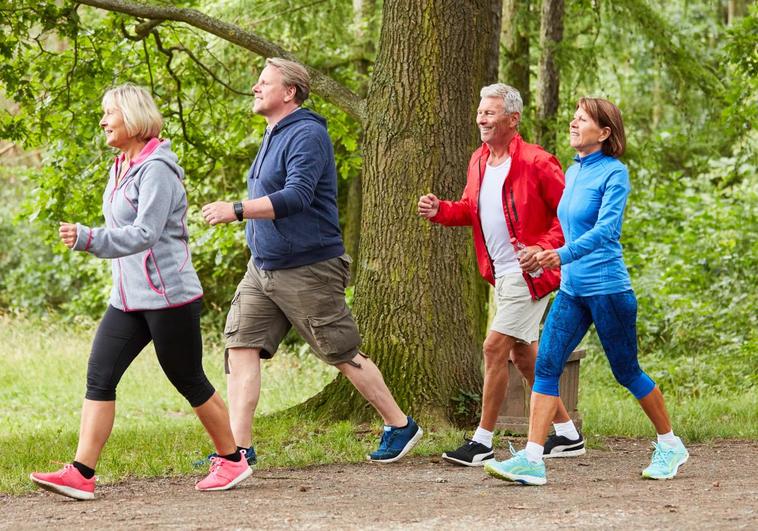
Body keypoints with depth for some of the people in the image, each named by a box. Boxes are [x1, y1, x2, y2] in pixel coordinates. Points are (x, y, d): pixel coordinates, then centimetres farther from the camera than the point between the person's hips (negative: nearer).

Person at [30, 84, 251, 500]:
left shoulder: (156, 169, -16)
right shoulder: (121, 168, 12)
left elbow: (144, 235, -26)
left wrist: (88, 239, -35)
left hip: (169, 296, -9)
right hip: (128, 298, 9)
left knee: (189, 381, 3)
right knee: (99, 376, -3)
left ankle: (232, 461, 21)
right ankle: (81, 474, -8)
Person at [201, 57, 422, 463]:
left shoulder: (306, 135, -16)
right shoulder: (274, 136, 15)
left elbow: (297, 197, -28)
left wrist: (237, 210, -32)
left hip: (307, 270, -9)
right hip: (262, 268, 9)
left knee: (344, 354, 1)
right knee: (241, 346, -4)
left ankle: (400, 427, 17)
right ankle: (238, 447, -4)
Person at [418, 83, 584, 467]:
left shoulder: (536, 163, -16)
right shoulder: (479, 161, 8)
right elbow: (471, 209, 20)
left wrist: (543, 248, -24)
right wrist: (440, 211, 0)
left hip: (528, 273, -9)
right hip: (501, 274, 9)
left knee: (495, 348, -11)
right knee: (522, 354, 14)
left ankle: (483, 442, -3)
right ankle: (567, 434, 25)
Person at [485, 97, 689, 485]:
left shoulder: (614, 173, -11)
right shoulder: (572, 173, 11)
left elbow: (607, 228, -23)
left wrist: (564, 255, -34)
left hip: (608, 289, -7)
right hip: (571, 290, 7)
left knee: (627, 373, 5)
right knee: (546, 366, -6)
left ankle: (670, 446, 24)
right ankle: (531, 460, -10)